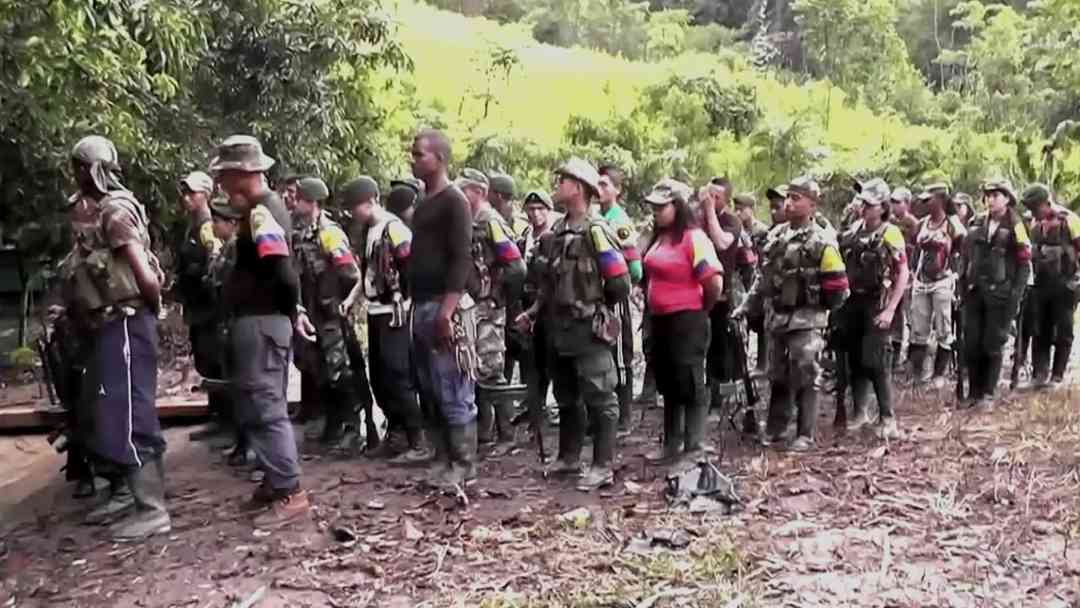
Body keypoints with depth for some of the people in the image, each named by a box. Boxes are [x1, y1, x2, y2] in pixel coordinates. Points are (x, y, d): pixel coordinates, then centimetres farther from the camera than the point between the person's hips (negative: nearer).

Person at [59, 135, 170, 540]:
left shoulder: (115, 211, -15)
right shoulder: (89, 211, 15)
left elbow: (147, 276, -20)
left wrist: (152, 311, -4)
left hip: (125, 326, -10)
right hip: (105, 327, 10)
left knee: (129, 416, -9)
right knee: (99, 415, 17)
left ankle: (152, 510, -4)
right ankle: (127, 494, 29)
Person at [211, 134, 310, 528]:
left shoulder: (261, 213, -17)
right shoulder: (266, 207, 16)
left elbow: (284, 273, -25)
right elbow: (283, 273, 18)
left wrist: (291, 313, -10)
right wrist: (295, 312, 11)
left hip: (259, 322, -11)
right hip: (264, 321, 11)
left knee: (262, 409, -5)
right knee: (263, 406, 17)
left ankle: (290, 494, 0)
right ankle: (275, 482, 27)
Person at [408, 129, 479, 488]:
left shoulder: (454, 202, -8)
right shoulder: (423, 204, 19)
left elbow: (461, 260, -16)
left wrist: (445, 311, -22)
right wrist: (418, 307, 17)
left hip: (445, 309, -9)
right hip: (421, 308, 9)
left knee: (454, 394, -4)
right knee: (430, 393, 12)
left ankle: (464, 465, 5)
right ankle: (443, 460, 21)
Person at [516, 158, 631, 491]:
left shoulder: (595, 230, -14)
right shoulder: (556, 232, 10)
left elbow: (620, 282, -16)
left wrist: (595, 305, -1)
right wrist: (533, 311, 11)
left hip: (588, 328, -9)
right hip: (559, 327, 9)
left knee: (599, 398, -1)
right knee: (566, 396, 18)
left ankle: (603, 466, 6)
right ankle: (569, 457, 31)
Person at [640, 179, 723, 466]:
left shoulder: (694, 238, -15)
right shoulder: (658, 239, 10)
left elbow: (715, 283, -21)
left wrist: (700, 309, -6)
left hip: (686, 322, -9)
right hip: (660, 321, 9)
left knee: (691, 385, -1)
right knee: (668, 386, 17)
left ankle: (694, 449, 8)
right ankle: (671, 444, 29)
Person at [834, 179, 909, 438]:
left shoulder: (890, 233, -8)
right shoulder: (853, 231, 8)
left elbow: (903, 274, -10)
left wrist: (890, 310, -16)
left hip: (876, 304, -6)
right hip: (852, 302, 6)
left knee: (875, 361, -8)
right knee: (854, 359, 11)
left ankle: (887, 418, 2)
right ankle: (860, 412, 24)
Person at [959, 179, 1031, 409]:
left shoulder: (1015, 226, -5)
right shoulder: (976, 223, 9)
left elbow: (1024, 264, -6)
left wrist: (1015, 296, -12)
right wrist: (963, 288, 10)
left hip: (1000, 295, -4)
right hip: (974, 292, 5)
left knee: (992, 345, 1)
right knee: (971, 344, 6)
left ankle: (989, 394, 12)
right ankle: (975, 392, 18)